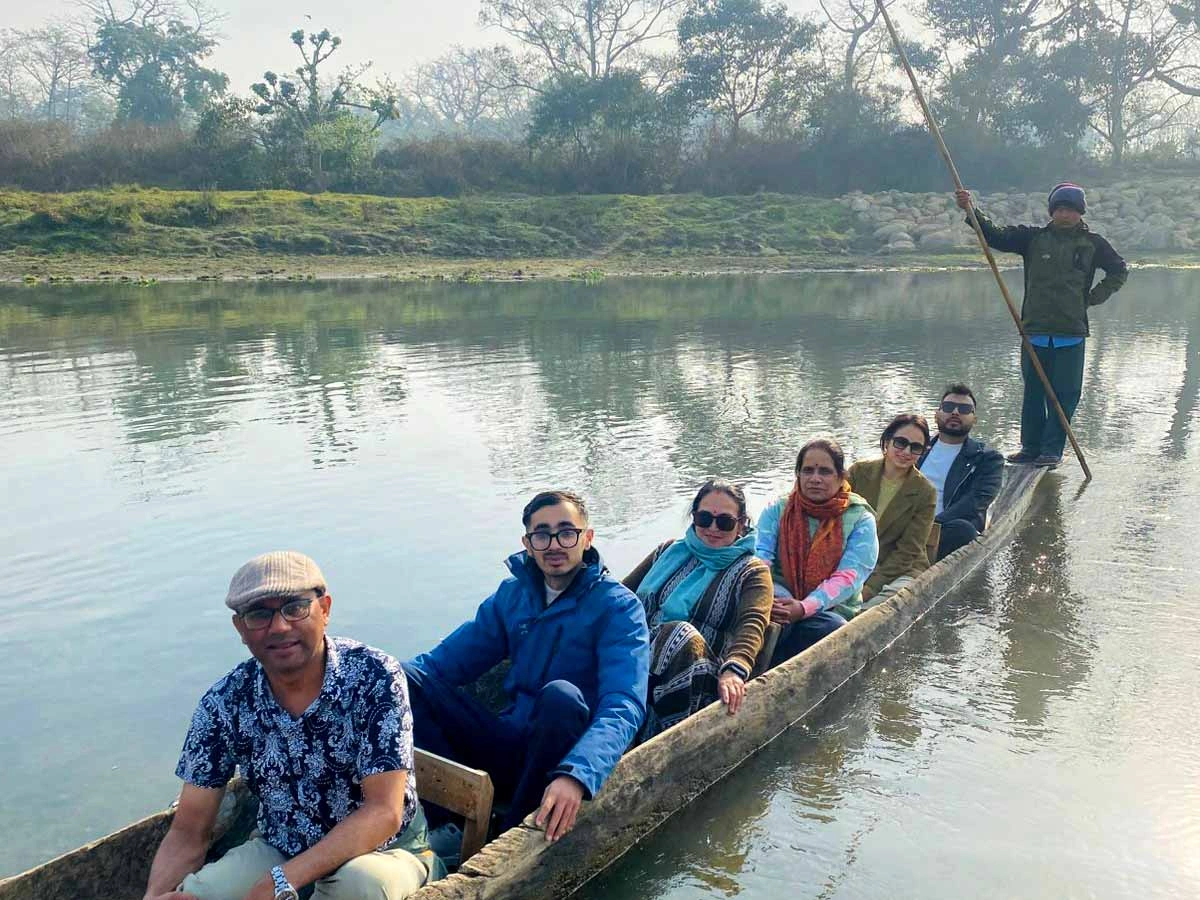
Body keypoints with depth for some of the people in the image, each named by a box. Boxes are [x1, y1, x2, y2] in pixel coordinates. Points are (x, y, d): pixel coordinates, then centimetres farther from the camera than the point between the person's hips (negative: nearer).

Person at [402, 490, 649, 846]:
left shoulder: (618, 606, -9)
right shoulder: (512, 593, 8)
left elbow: (624, 706, -24)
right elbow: (448, 659, 7)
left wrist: (576, 775, -42)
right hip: (511, 749, 5)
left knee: (561, 696, -36)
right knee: (405, 678, -12)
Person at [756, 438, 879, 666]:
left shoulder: (860, 520, 4)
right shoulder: (777, 510, 10)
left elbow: (848, 578, -10)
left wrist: (805, 607, -27)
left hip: (831, 612, 0)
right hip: (782, 603, 0)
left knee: (832, 627, -35)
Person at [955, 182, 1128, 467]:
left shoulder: (1092, 243, 7)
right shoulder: (1033, 237, 7)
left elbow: (1119, 270, 18)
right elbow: (995, 237, -1)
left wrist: (1094, 298, 8)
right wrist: (972, 211, -14)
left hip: (1071, 332, -1)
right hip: (1035, 329, 1)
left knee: (1065, 394, 0)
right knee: (1033, 391, 7)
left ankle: (1052, 450, 9)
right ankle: (1031, 447, 16)